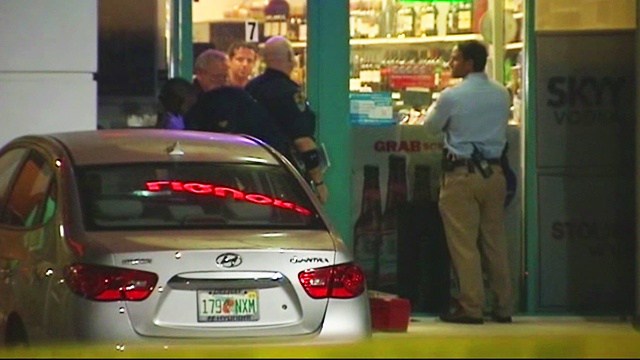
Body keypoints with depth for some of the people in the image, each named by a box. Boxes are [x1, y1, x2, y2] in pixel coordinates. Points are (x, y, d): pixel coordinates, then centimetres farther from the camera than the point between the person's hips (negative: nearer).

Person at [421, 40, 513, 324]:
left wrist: (435, 105, 26)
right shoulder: (501, 95, 5)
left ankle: (471, 307, -2)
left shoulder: (452, 96, -11)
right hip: (493, 172, 5)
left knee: (463, 243, -1)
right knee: (495, 241, 10)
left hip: (462, 174, -5)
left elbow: (431, 124, 4)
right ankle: (503, 306, 12)